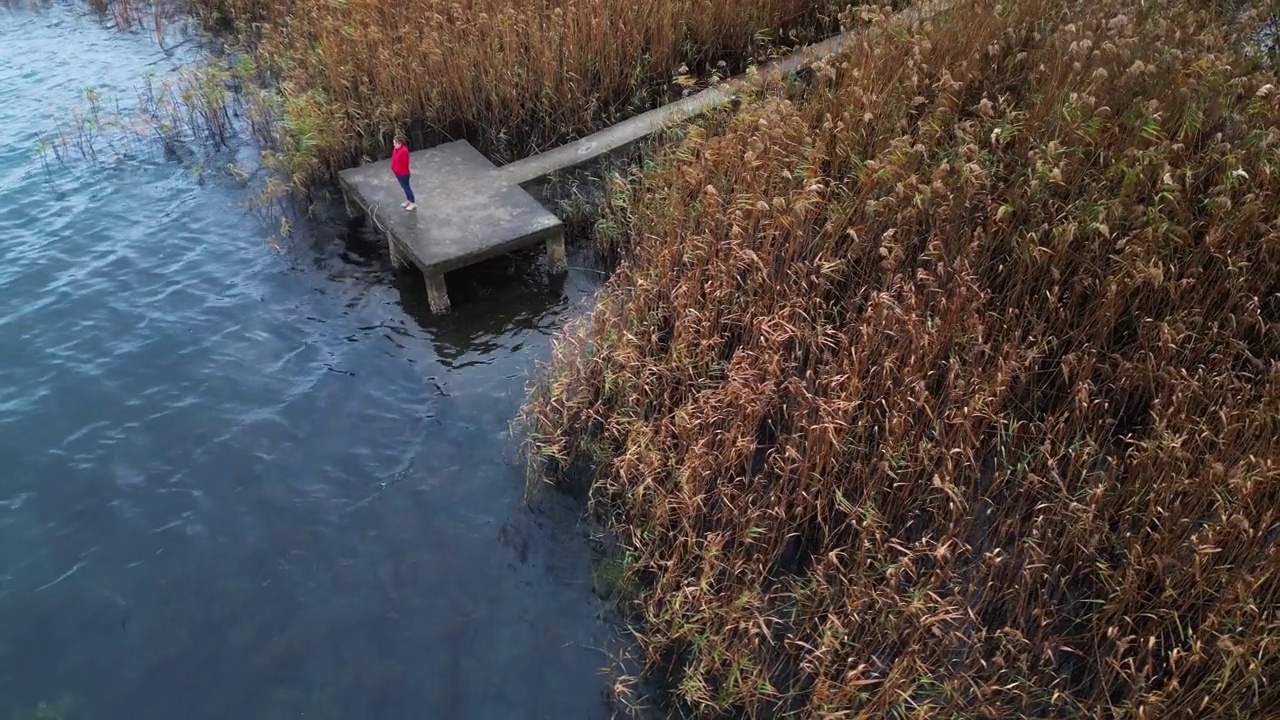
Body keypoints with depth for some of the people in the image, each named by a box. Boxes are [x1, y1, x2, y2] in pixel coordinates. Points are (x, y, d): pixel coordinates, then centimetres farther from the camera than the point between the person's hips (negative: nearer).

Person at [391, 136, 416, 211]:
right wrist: (393, 168, 11)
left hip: (403, 173, -9)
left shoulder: (404, 151, -28)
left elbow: (405, 163, -24)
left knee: (406, 187, 1)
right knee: (404, 186, 21)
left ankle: (413, 203, 12)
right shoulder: (395, 149, 1)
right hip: (397, 172, 9)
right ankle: (408, 200, 37)